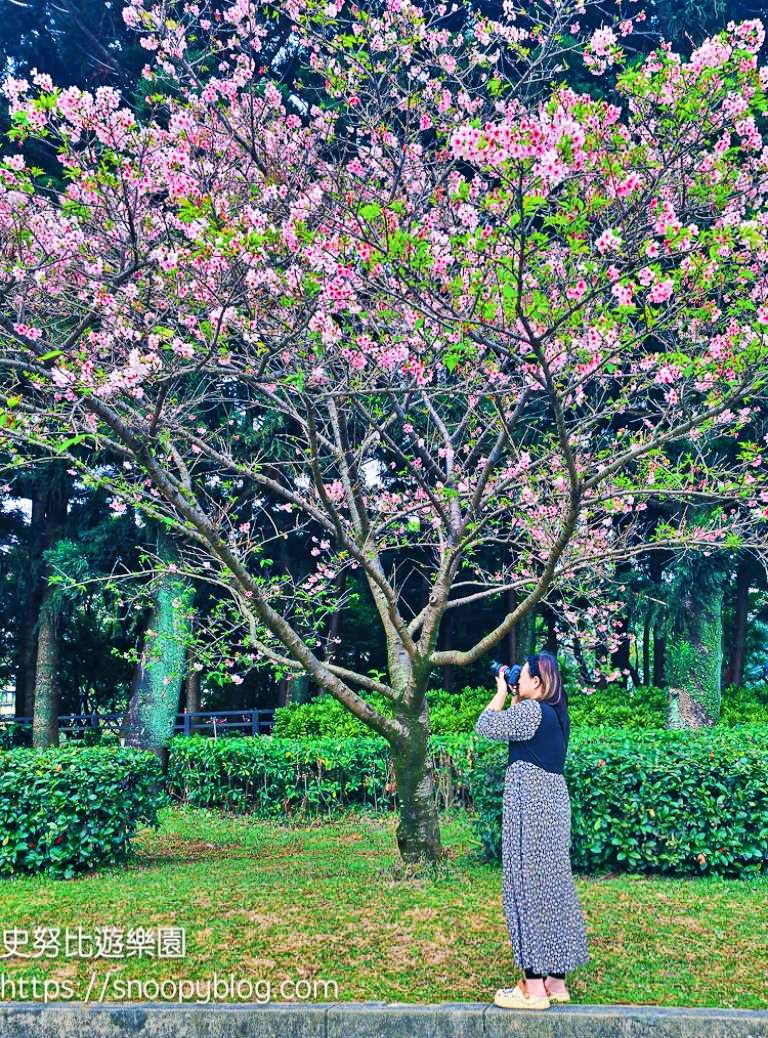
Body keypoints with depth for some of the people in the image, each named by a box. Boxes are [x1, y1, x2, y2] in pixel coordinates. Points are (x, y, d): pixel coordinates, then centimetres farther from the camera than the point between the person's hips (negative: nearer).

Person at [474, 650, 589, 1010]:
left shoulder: (531, 710, -15)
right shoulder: (557, 714, 13)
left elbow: (486, 726, -10)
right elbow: (517, 730, 24)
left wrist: (502, 692, 1)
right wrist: (515, 698, 17)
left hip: (530, 806, -9)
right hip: (553, 802, 9)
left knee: (528, 887, -4)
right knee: (552, 887, 12)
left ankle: (534, 987, 0)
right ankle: (555, 980, 20)